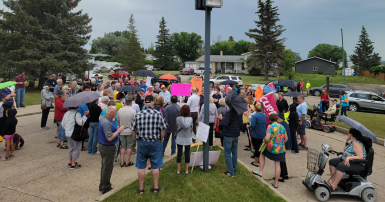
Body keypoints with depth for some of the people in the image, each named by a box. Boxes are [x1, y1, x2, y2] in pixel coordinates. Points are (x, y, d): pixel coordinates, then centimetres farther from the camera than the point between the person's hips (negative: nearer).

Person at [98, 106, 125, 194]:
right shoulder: (106, 123, -28)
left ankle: (102, 185, 36)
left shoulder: (103, 118, 4)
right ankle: (105, 188, 18)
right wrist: (119, 130, -22)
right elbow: (109, 138, -30)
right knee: (107, 168, 4)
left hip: (103, 145, 10)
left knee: (105, 167, 22)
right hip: (107, 148, -10)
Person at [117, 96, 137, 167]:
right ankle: (127, 162, 11)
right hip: (130, 131, -4)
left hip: (122, 131, 4)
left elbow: (118, 121, 10)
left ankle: (122, 162, 13)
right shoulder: (133, 111, -14)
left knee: (122, 146, 11)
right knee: (129, 147, 6)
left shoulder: (120, 110, 0)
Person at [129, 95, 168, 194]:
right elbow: (163, 130, -7)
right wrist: (160, 141, 8)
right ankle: (156, 187, 23)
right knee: (155, 166, 12)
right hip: (155, 143, -1)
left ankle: (141, 188, 23)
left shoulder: (138, 115, -4)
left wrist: (138, 140, 13)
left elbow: (133, 131, -1)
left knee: (141, 167, 12)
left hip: (141, 143, 1)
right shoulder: (159, 114, -9)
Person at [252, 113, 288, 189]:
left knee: (262, 154, 23)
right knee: (277, 164, 8)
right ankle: (275, 183, 16)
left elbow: (267, 139, -22)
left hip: (271, 148, -4)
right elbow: (286, 138, 14)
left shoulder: (270, 126, -13)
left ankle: (260, 172, 22)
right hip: (280, 149, 5)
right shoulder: (282, 127, 6)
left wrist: (264, 140, -1)